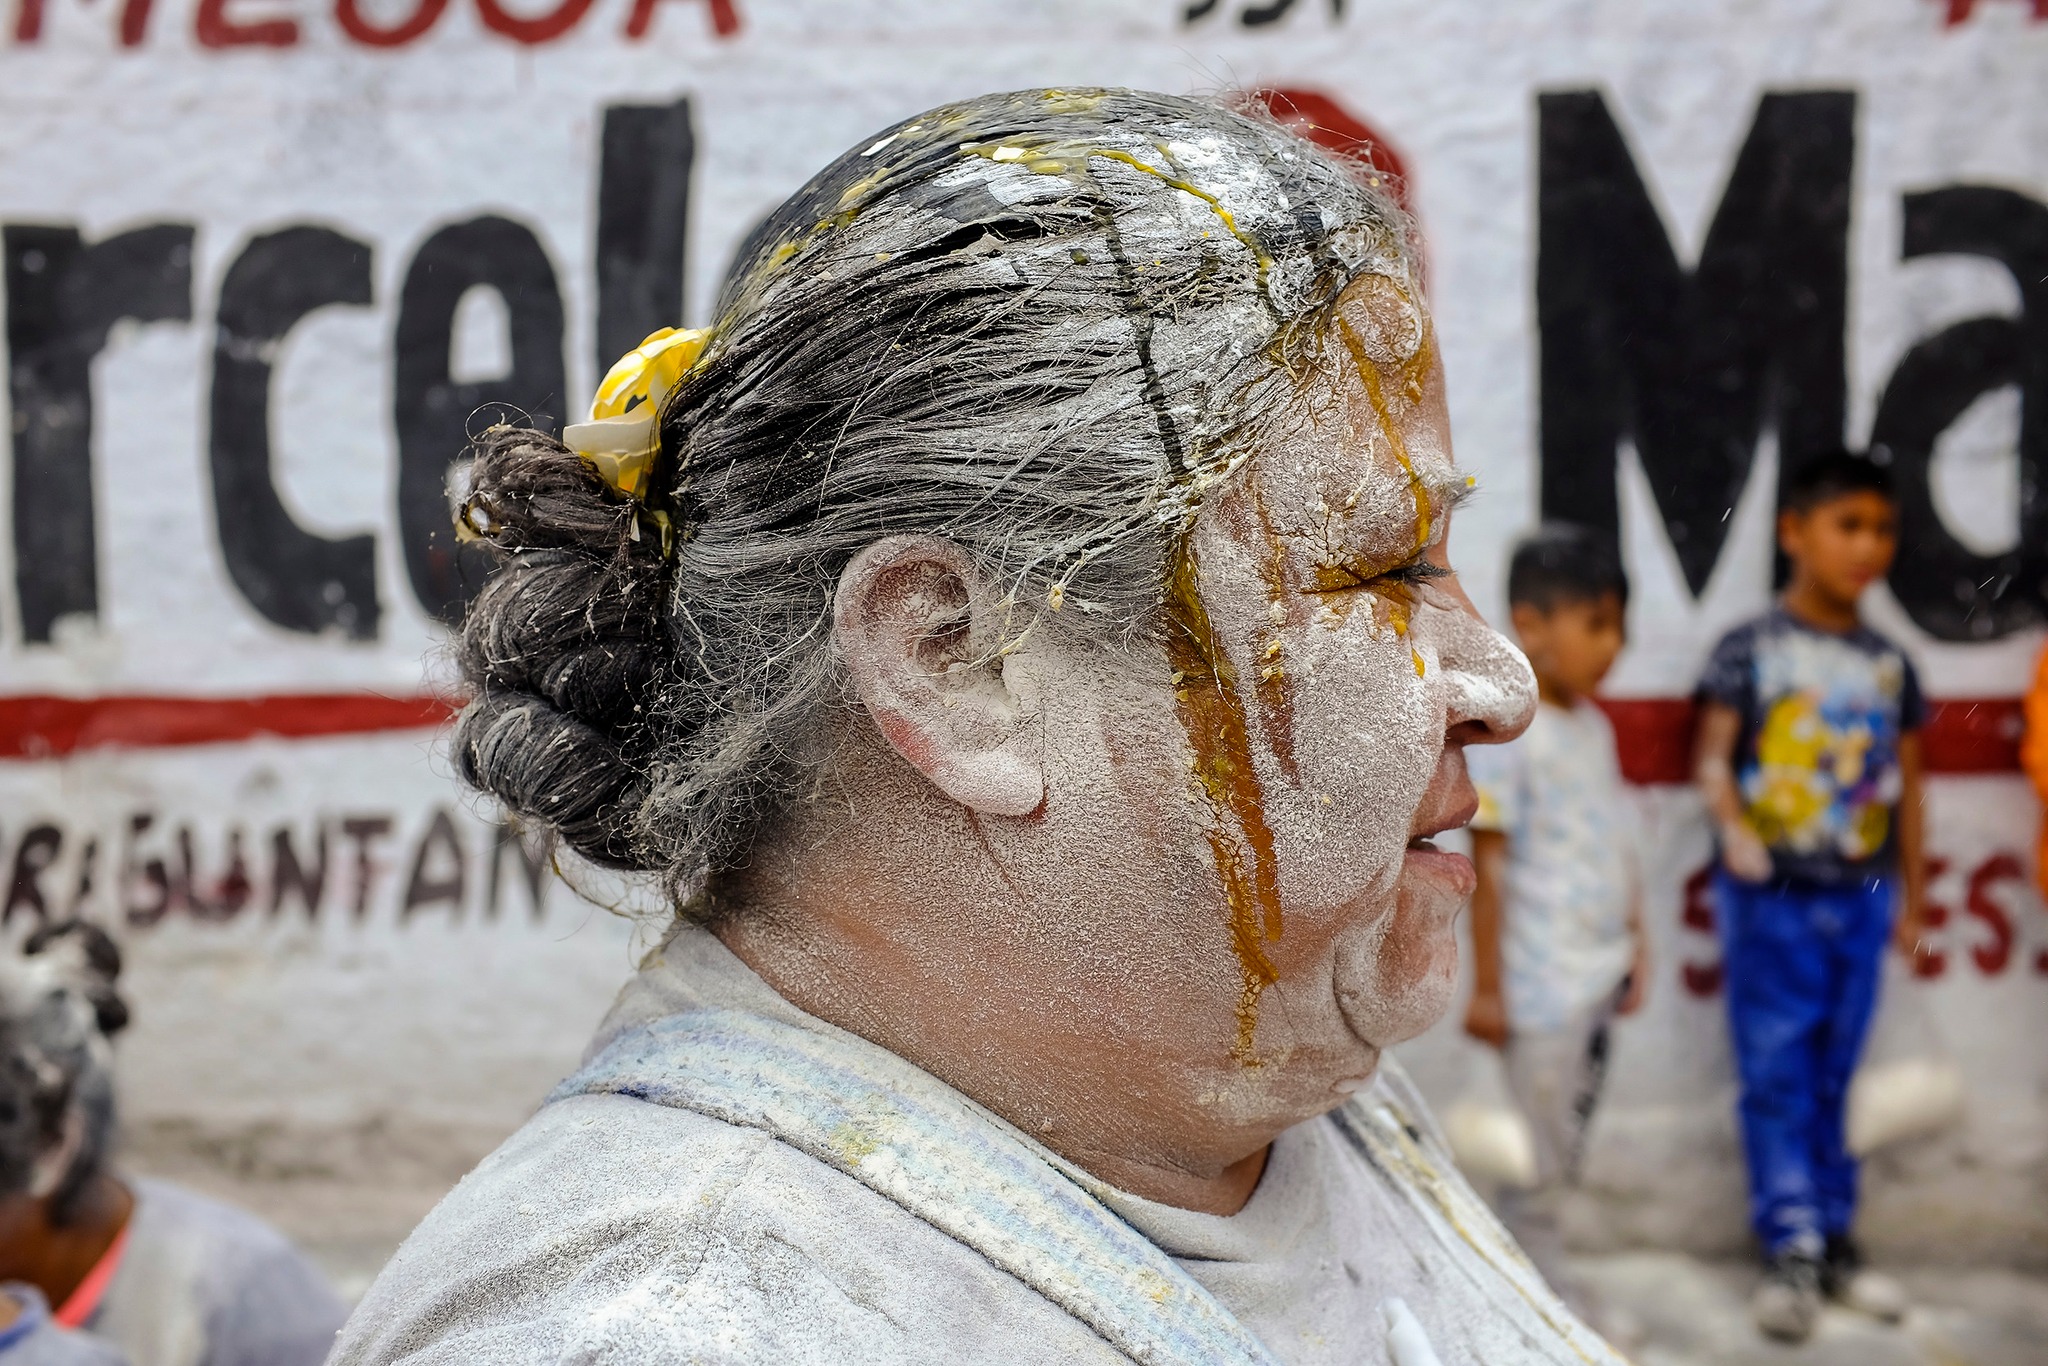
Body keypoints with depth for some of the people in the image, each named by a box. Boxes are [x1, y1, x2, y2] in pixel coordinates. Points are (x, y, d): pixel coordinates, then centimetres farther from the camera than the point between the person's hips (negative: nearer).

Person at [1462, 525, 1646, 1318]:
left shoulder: (1594, 728, 11)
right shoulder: (1509, 735, -14)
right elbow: (1488, 866, -14)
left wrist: (1636, 947, 17)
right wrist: (1485, 987, -13)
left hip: (1599, 977, 8)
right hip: (1541, 982, -8)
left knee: (1567, 1149, 15)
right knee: (1538, 1163, 1)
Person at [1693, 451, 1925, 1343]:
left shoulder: (1890, 665, 10)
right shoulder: (1749, 650, -2)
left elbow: (1906, 787, 14)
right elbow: (1713, 756, -7)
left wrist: (1910, 898, 14)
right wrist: (1734, 825, -26)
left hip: (1860, 899, 4)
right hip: (1772, 895, -4)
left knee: (1835, 1076, 10)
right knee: (1777, 1075, -3)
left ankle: (1834, 1243, 18)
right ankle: (1791, 1251, 1)